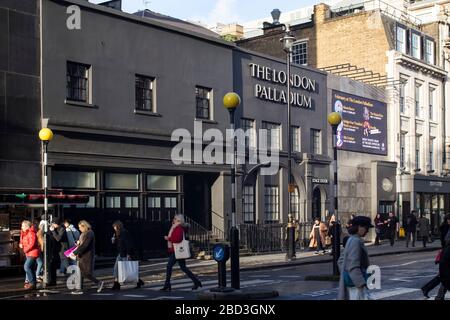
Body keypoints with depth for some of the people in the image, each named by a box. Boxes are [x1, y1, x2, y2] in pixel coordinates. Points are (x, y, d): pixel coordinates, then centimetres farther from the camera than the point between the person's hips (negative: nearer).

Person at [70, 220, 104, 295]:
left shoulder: (89, 233, -18)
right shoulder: (84, 233, 13)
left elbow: (84, 246, -25)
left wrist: (75, 253, -24)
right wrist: (79, 243, 3)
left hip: (87, 257, -10)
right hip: (82, 256, 10)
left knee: (86, 273, -6)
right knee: (82, 272, 10)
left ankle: (99, 283, 7)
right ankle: (80, 289, 13)